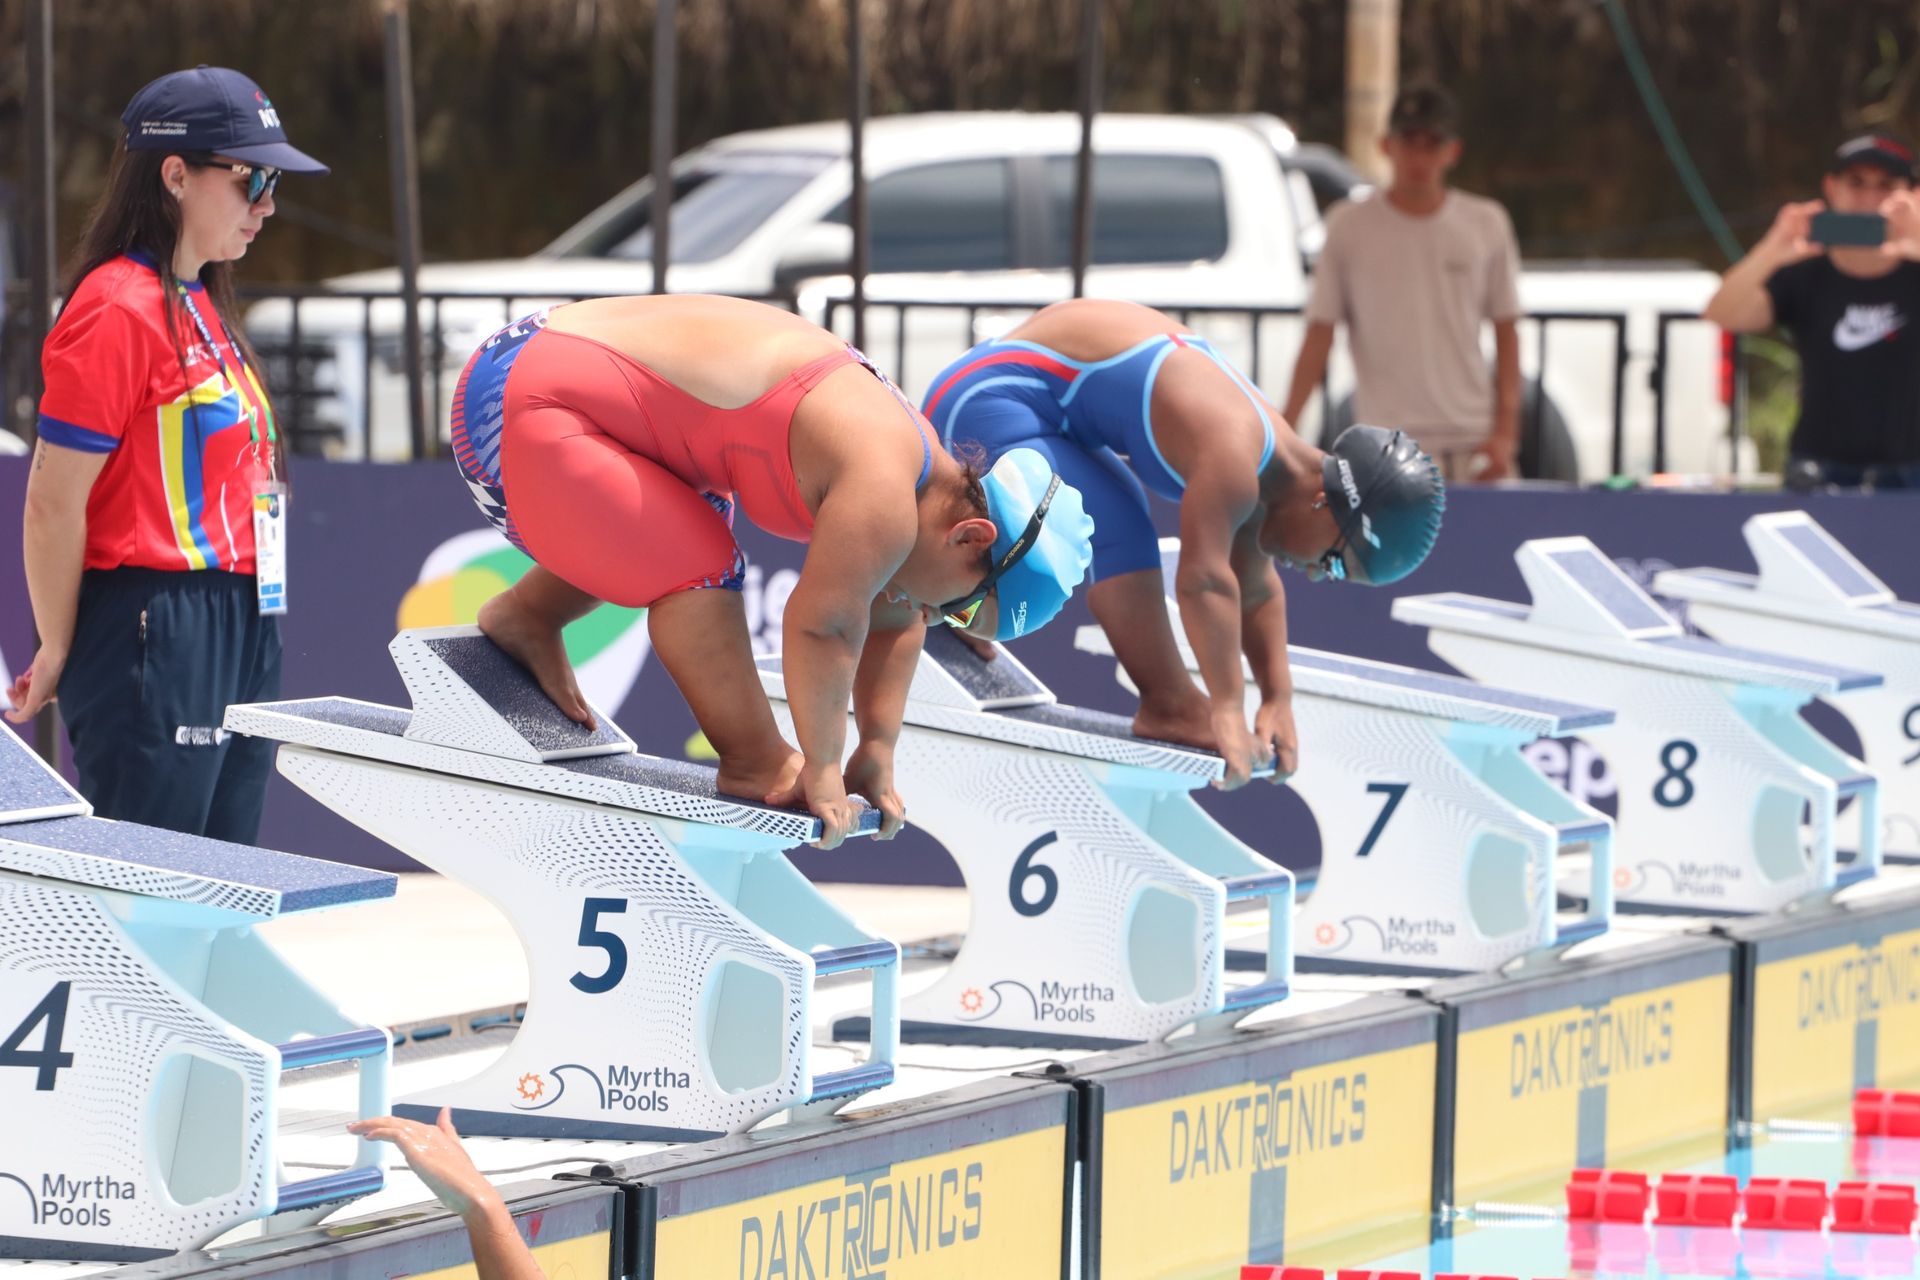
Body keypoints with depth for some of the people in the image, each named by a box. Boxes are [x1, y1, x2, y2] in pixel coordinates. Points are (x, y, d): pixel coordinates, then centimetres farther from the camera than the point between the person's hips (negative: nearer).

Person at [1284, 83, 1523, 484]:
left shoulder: (1487, 224, 10)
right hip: (1389, 450, -2)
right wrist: (1283, 431, -7)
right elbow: (1319, 337, 4)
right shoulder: (1349, 227, 4)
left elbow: (1506, 333, 13)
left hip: (1475, 444, 2)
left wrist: (1505, 432, 2)